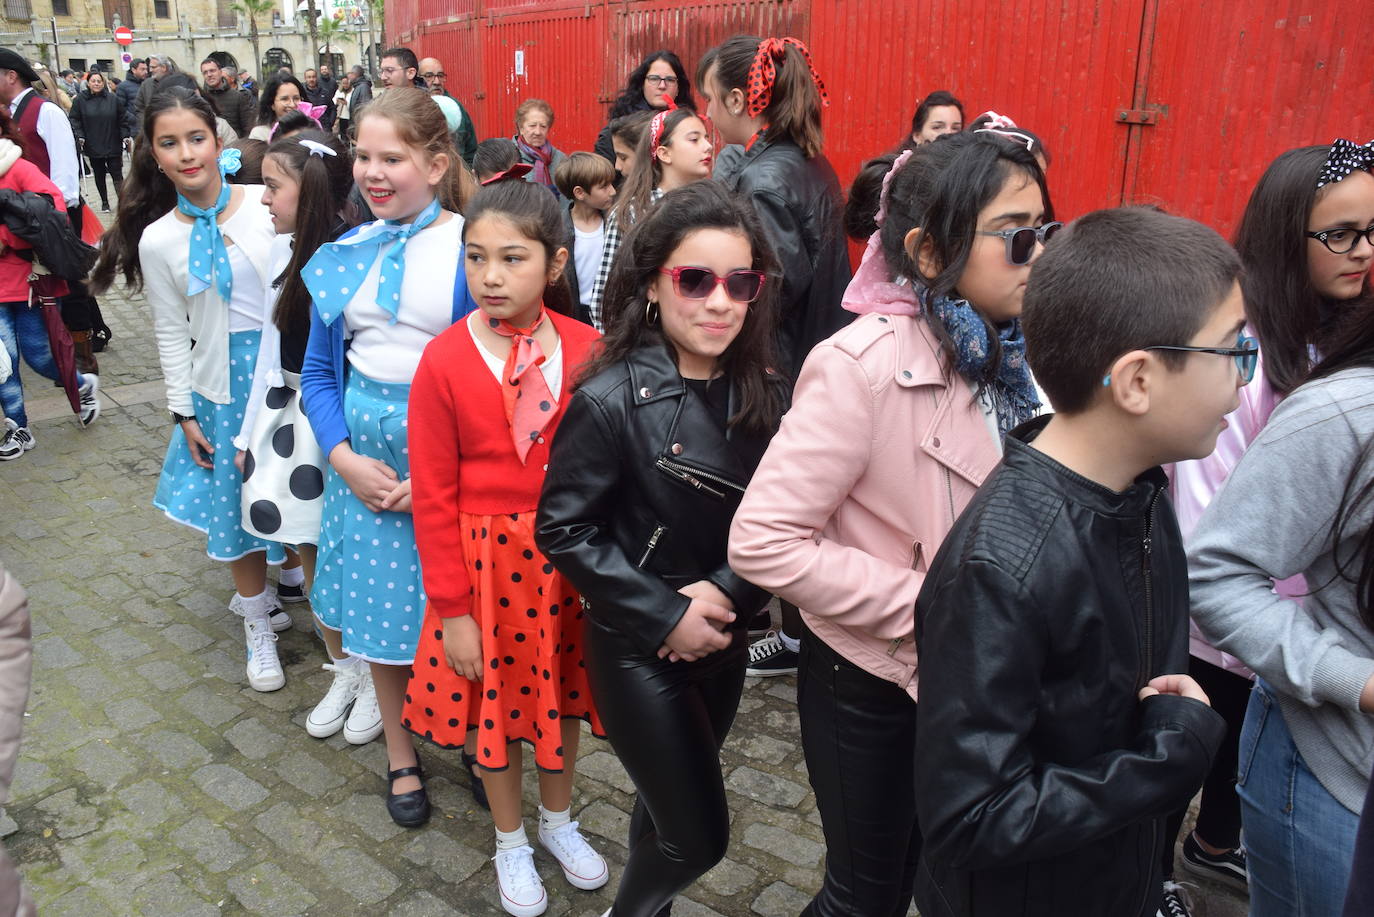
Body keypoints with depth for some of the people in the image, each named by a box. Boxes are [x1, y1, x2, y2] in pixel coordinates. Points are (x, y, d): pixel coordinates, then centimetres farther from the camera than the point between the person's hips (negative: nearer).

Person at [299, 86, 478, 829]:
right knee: (379, 614, 13)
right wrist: (344, 456, -5)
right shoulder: (345, 256, 6)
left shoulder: (471, 249, -9)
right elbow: (319, 372, 12)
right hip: (363, 454, 4)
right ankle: (401, 758, 33)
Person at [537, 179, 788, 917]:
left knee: (671, 802, 23)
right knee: (699, 835, 4)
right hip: (637, 647, -5)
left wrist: (726, 591, -17)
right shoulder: (610, 400, -20)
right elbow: (562, 531, -16)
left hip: (723, 637, 5)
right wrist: (664, 616, -18)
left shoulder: (764, 395, -4)